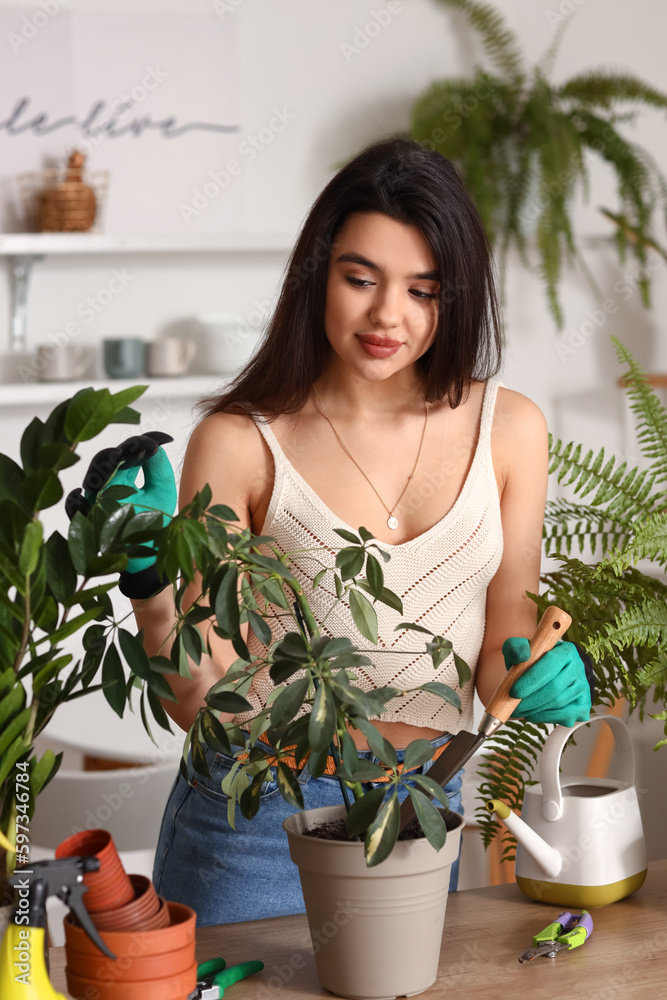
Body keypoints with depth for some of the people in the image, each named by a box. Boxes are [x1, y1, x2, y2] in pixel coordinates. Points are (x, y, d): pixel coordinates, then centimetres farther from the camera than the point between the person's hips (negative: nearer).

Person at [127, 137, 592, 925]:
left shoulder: (507, 429, 1)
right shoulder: (240, 443, -9)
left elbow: (500, 645, 7)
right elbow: (203, 703, -10)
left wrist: (536, 674, -14)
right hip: (259, 812, -3)